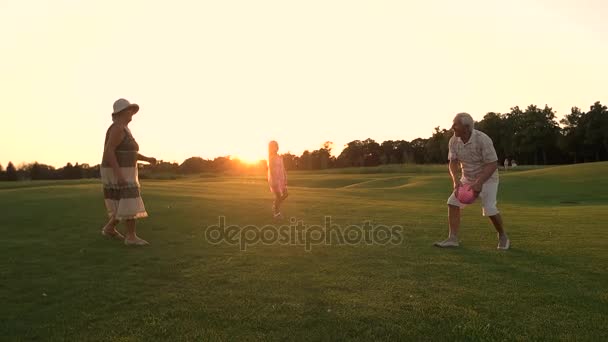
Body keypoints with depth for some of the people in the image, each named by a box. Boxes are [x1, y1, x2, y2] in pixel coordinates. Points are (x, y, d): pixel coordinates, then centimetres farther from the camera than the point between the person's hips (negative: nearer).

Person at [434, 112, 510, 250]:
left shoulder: (482, 139, -28)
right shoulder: (453, 141, -11)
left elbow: (493, 164, -27)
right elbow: (453, 163, -10)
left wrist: (479, 182, -37)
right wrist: (455, 180, -28)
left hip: (487, 177, -5)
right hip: (467, 178, 5)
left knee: (489, 209, -16)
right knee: (453, 202, -9)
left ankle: (503, 237, 11)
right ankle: (453, 238, -5)